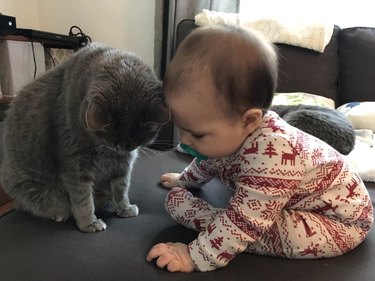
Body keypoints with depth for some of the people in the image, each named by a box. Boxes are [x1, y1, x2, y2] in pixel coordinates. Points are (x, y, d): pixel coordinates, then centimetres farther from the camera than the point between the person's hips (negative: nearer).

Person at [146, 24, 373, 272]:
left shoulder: (271, 154, -41)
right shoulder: (232, 131, -11)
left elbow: (244, 223, -36)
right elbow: (207, 162, 11)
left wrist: (195, 257, -30)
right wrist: (184, 179, 27)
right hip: (298, 202, 9)